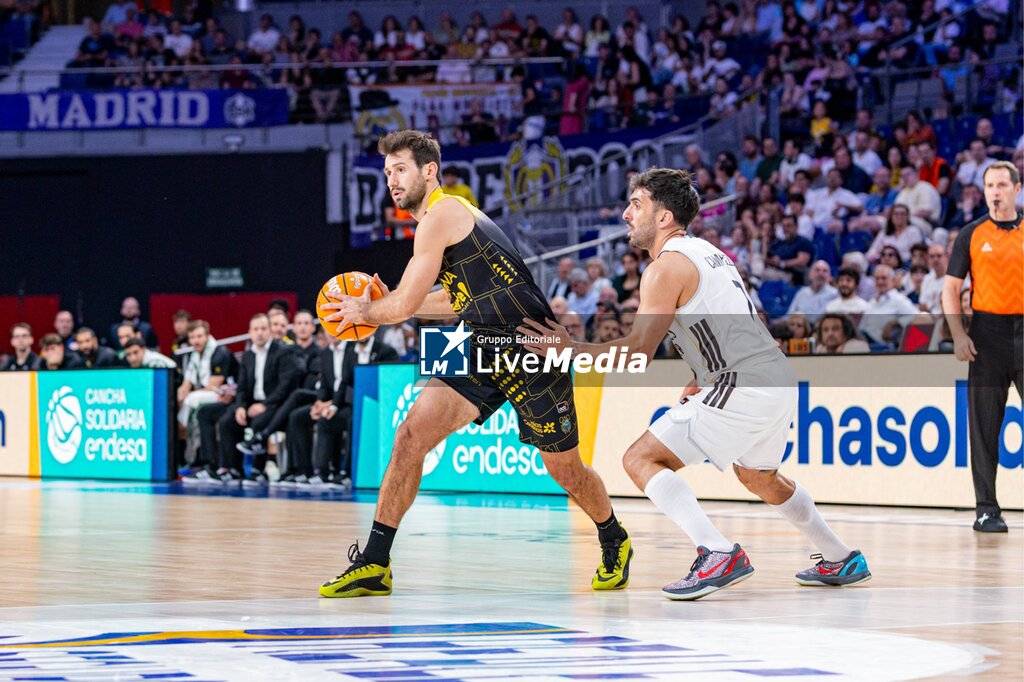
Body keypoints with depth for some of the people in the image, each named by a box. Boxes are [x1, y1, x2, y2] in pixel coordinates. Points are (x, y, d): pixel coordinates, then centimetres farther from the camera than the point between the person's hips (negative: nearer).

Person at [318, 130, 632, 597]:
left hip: (530, 347, -8)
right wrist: (384, 305, 23)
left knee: (564, 468, 8)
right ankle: (374, 564, -10)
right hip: (482, 349, 8)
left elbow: (405, 305, -15)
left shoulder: (440, 215, -15)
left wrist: (366, 312, 6)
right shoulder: (448, 217, 14)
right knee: (411, 436, -10)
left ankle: (615, 543, 36)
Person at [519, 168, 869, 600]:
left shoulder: (666, 268, -9)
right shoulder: (707, 252, 20)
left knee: (642, 459, -8)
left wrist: (570, 348, -7)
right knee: (758, 477, 33)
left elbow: (638, 351, -14)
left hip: (743, 388, -10)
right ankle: (841, 560, 40)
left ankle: (718, 555, -21)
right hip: (779, 381, 10)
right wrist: (699, 383, 28)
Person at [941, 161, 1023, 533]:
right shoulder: (972, 235, 6)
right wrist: (958, 335, -8)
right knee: (984, 424, 1)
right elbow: (951, 288, 5)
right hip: (987, 334, -1)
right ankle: (986, 509, 5)